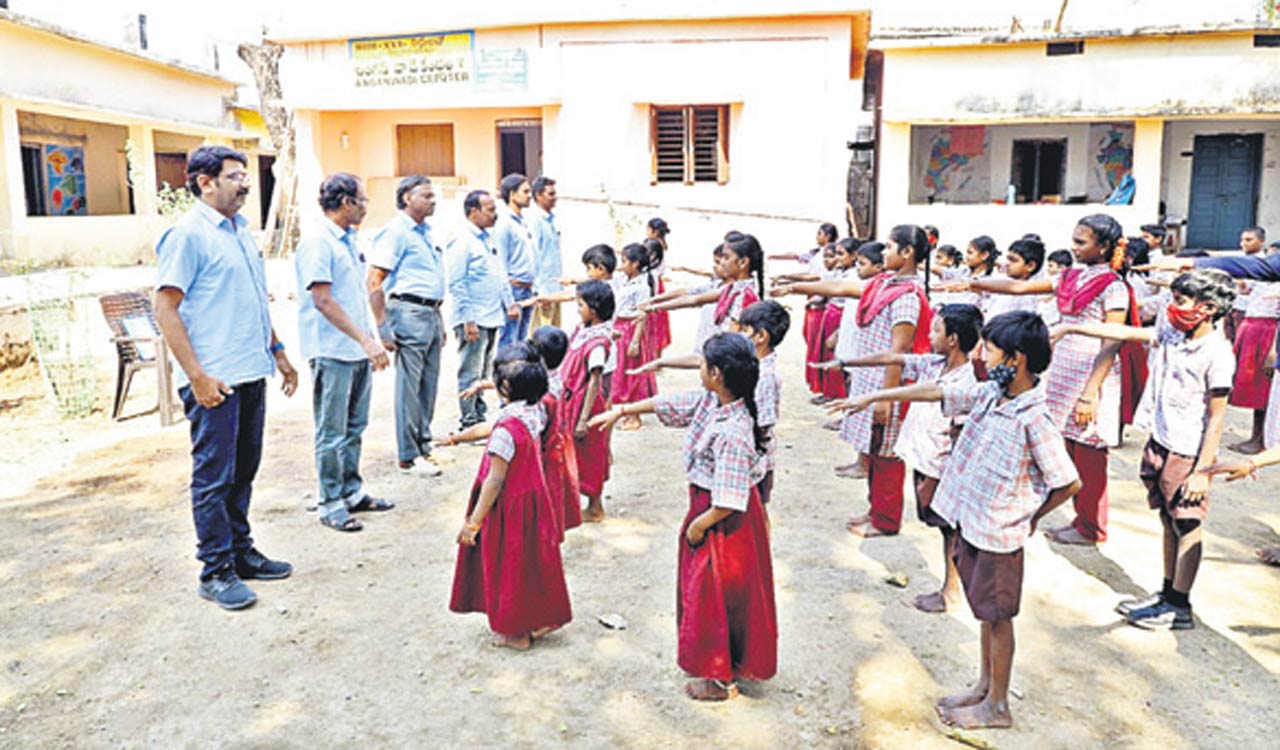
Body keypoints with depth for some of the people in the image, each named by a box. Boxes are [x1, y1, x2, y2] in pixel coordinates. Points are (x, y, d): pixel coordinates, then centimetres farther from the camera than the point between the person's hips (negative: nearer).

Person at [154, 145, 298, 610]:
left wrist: (278, 353, 22)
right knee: (214, 476, 0)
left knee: (243, 471, 15)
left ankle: (241, 552, 28)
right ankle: (215, 572, 10)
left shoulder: (241, 231, 16)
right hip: (215, 380, -8)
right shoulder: (187, 234, -10)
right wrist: (197, 375, -18)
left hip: (252, 374, 8)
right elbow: (165, 310, -14)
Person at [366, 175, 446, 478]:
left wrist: (440, 320, 22)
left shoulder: (426, 231, 18)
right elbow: (373, 282, -14)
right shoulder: (395, 231, -9)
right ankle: (407, 457, 5)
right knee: (410, 387, -3)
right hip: (409, 313, -9)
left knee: (428, 385, 13)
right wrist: (383, 328, -18)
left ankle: (423, 447, 23)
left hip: (431, 314, 9)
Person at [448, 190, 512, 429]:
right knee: (470, 373, -3)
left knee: (483, 373, 16)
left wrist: (509, 302, 19)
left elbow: (500, 274, 25)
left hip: (491, 318, 9)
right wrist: (468, 320, -20)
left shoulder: (487, 239, 16)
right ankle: (468, 422, 4)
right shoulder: (461, 242, -13)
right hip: (474, 321, -9)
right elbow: (457, 284, -17)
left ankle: (479, 415, 26)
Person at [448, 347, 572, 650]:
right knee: (533, 559, 21)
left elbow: (494, 481, -24)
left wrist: (473, 522, -18)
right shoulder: (536, 412, -4)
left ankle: (517, 632, 24)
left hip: (510, 509, -7)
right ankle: (542, 617, 35)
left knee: (510, 565, 9)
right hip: (534, 500, 8)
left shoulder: (506, 429, -27)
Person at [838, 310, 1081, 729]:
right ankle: (985, 687, 39)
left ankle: (997, 707, 25)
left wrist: (1030, 517, -5)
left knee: (997, 616, 8)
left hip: (999, 534, -7)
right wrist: (875, 397, 7)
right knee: (986, 613, 21)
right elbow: (935, 393, 6)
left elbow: (1070, 483, -19)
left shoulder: (1034, 420, -23)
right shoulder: (988, 395, -2)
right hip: (973, 523, 7)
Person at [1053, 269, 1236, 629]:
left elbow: (1217, 416, -16)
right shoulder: (1170, 332, 1)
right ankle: (1167, 593, 29)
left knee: (1187, 528, 4)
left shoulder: (1217, 353, -18)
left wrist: (1202, 470, -16)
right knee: (1169, 524, 17)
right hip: (1160, 442, 7)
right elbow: (1123, 333, 10)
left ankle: (1180, 608, 14)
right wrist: (1070, 328, 7)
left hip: (1188, 453, -7)